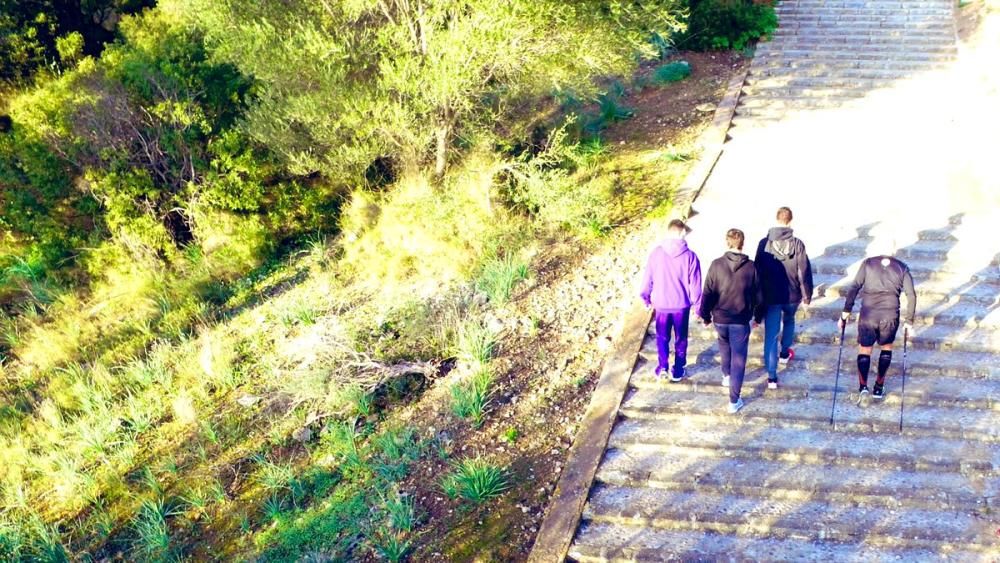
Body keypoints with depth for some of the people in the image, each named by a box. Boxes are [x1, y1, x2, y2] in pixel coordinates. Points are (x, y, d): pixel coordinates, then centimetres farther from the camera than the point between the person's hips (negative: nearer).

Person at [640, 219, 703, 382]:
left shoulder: (656, 253, -12)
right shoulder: (690, 256, -15)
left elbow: (647, 278, -3)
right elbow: (695, 285, -9)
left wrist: (646, 298, 13)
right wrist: (697, 305, 6)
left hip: (661, 304, 0)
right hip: (682, 305, 0)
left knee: (662, 336, 20)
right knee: (680, 338, 16)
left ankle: (663, 366, 16)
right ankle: (678, 370, 24)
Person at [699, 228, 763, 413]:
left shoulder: (717, 265, -11)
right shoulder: (751, 267, -9)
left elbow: (707, 294, -7)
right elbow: (758, 296, -1)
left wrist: (706, 315, 8)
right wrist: (758, 317, 15)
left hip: (720, 318, 1)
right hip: (741, 321, -1)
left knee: (724, 345, 32)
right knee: (738, 359, 5)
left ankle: (727, 375, 46)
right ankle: (734, 400, 5)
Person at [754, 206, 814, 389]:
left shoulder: (764, 243, -9)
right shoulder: (797, 244, -12)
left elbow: (758, 270, -2)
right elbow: (804, 272, -7)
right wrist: (807, 294, 6)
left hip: (770, 296, -1)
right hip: (792, 295, 1)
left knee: (771, 335, 1)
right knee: (789, 321, 32)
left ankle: (772, 376, -2)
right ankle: (785, 353, 50)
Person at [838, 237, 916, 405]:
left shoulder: (868, 263, 5)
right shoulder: (902, 268, 7)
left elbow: (854, 288, -3)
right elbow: (911, 295, 3)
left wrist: (846, 312, -1)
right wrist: (909, 320, 10)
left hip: (868, 313, -1)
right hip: (891, 314, 1)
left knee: (864, 349, 10)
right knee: (886, 347, 23)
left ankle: (863, 387, -9)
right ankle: (879, 387, 24)